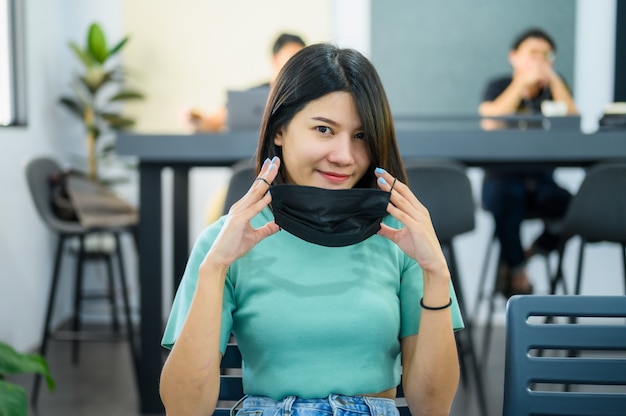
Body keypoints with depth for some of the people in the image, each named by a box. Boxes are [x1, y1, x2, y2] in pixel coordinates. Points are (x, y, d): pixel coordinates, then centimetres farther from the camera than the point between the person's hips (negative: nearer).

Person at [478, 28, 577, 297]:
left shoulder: (555, 88, 12)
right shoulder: (498, 86, 5)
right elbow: (490, 123, -16)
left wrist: (553, 80, -9)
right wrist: (521, 83, -15)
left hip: (542, 181, 3)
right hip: (501, 177, -3)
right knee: (505, 198, -37)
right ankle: (518, 271, -13)